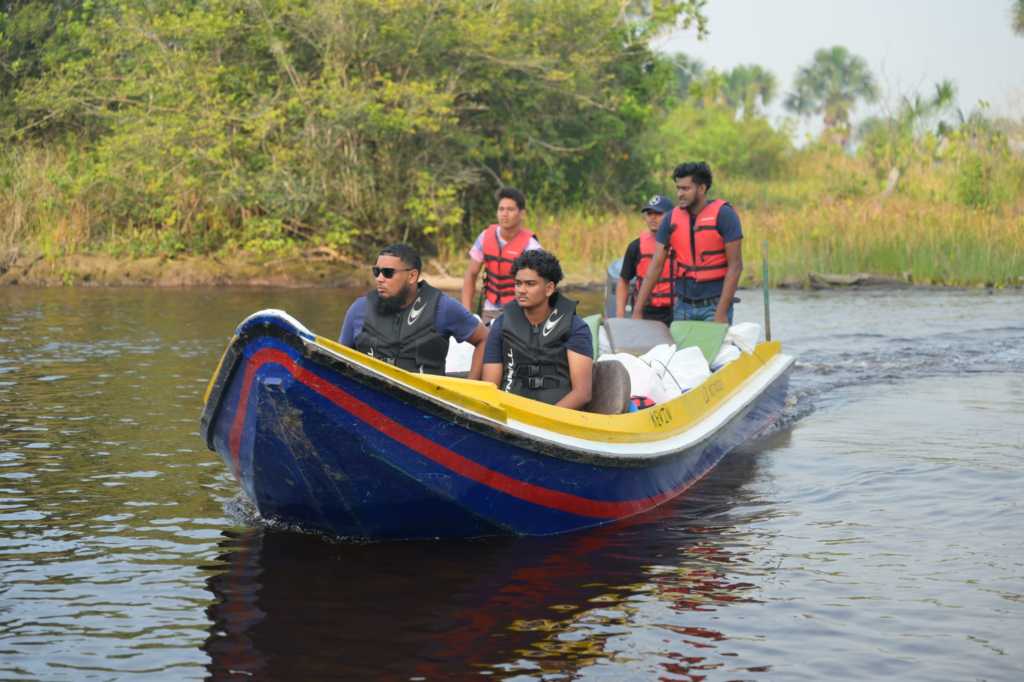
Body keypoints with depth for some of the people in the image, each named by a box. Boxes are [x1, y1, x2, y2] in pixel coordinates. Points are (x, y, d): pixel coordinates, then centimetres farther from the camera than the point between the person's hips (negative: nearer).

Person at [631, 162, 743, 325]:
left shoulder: (724, 215, -8)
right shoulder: (671, 219, 4)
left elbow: (735, 265, -11)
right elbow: (656, 266, 3)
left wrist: (721, 312, -17)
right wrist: (637, 311, -3)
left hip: (714, 306, -4)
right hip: (683, 306, 4)